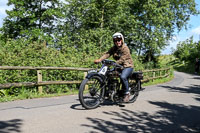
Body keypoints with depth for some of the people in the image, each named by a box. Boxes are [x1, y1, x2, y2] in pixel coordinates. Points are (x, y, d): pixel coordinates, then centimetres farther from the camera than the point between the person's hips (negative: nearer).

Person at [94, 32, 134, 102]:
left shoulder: (125, 48, -14)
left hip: (127, 66, -7)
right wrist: (99, 59, -28)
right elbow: (107, 54, -10)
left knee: (123, 77, -32)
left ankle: (127, 93, -12)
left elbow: (122, 59, -25)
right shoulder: (113, 48, 6)